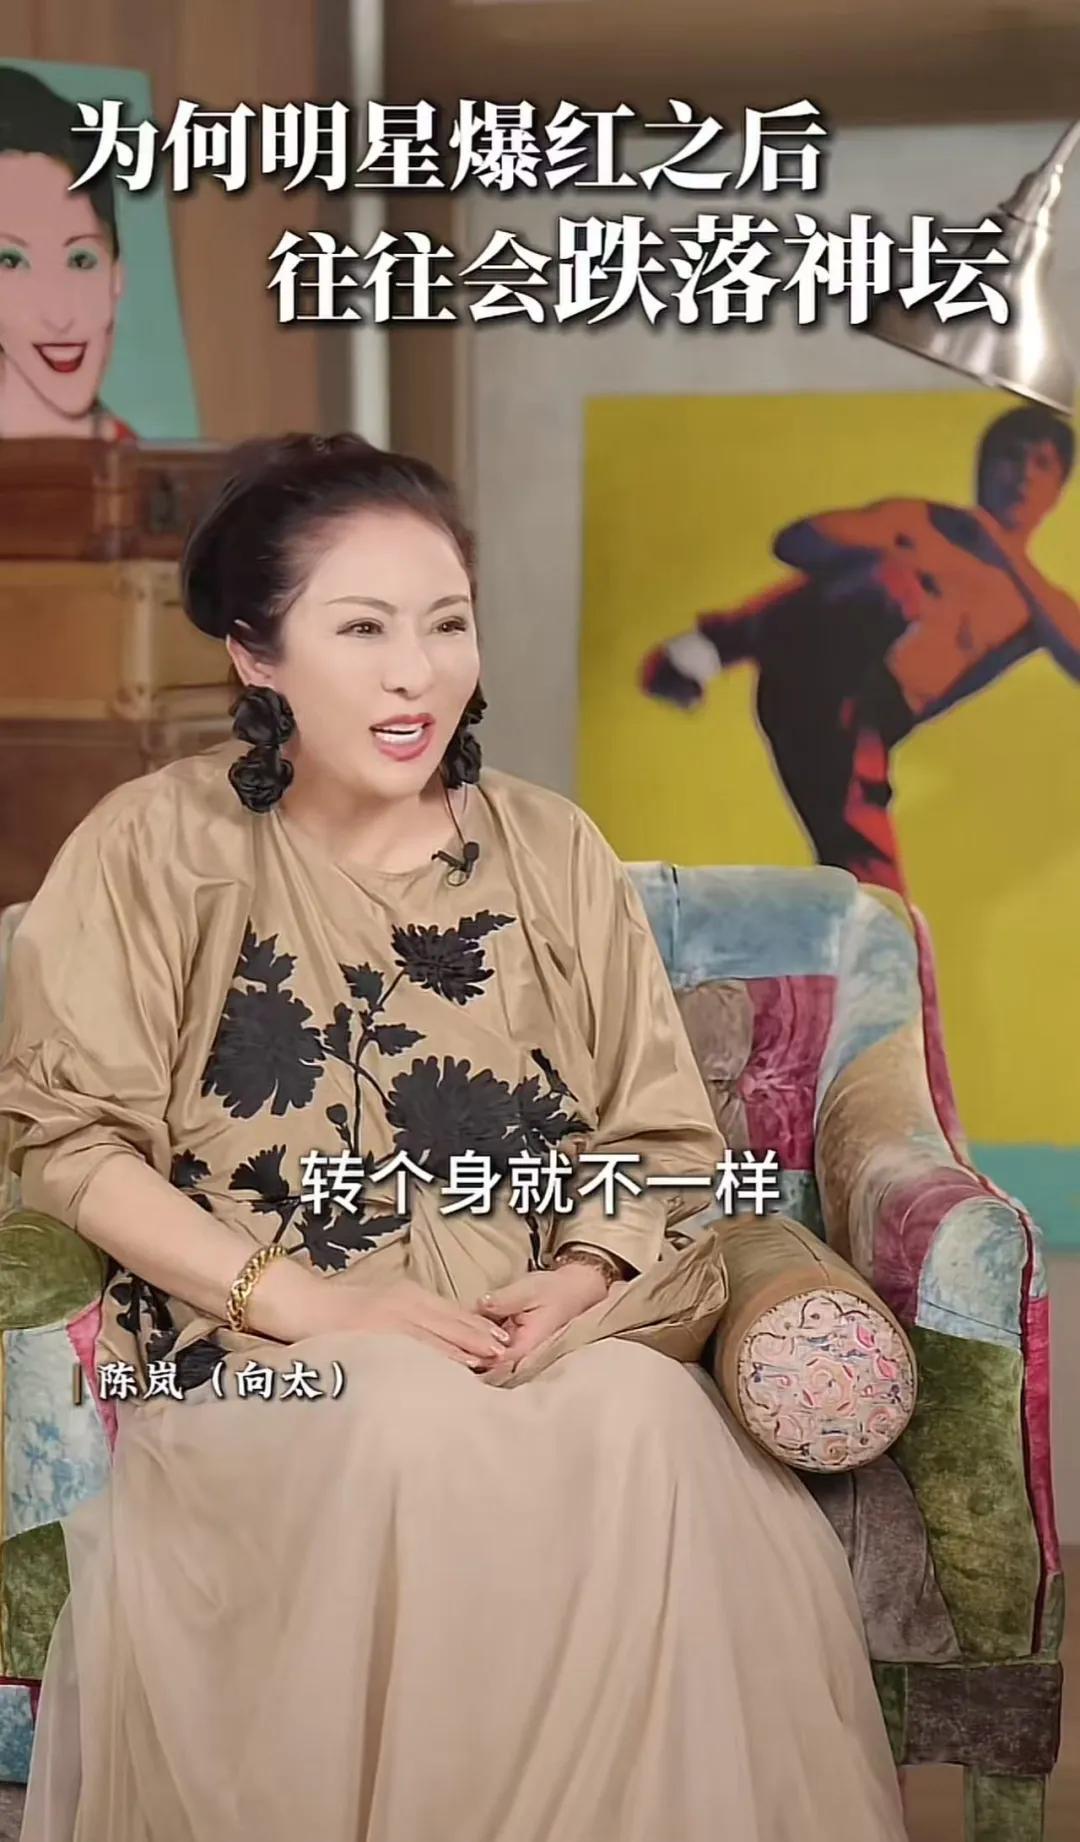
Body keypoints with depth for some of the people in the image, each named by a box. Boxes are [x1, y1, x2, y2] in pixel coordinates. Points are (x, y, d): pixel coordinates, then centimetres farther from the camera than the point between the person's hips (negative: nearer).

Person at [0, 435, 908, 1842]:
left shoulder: (551, 849, 8)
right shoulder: (159, 849, -1)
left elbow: (661, 1139, 9)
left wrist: (578, 1282, -12)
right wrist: (311, 1303, -14)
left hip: (559, 1345, 3)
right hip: (272, 1357, -2)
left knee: (658, 1437, -30)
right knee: (420, 1429, -34)